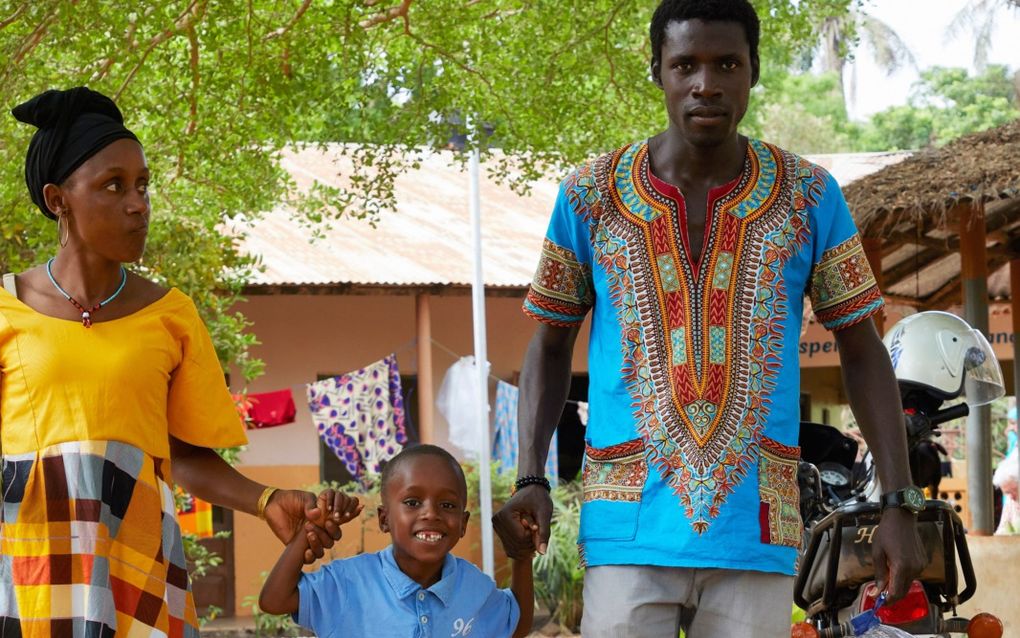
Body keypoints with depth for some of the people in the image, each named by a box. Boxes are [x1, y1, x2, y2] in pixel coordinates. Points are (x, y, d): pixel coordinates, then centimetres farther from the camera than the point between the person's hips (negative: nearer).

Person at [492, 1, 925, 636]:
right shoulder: (591, 195, 3)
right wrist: (531, 480, -3)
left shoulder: (808, 196, 3)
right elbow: (551, 345, 11)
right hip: (632, 528, 0)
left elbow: (862, 351, 7)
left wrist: (900, 502, -1)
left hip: (758, 530, 1)